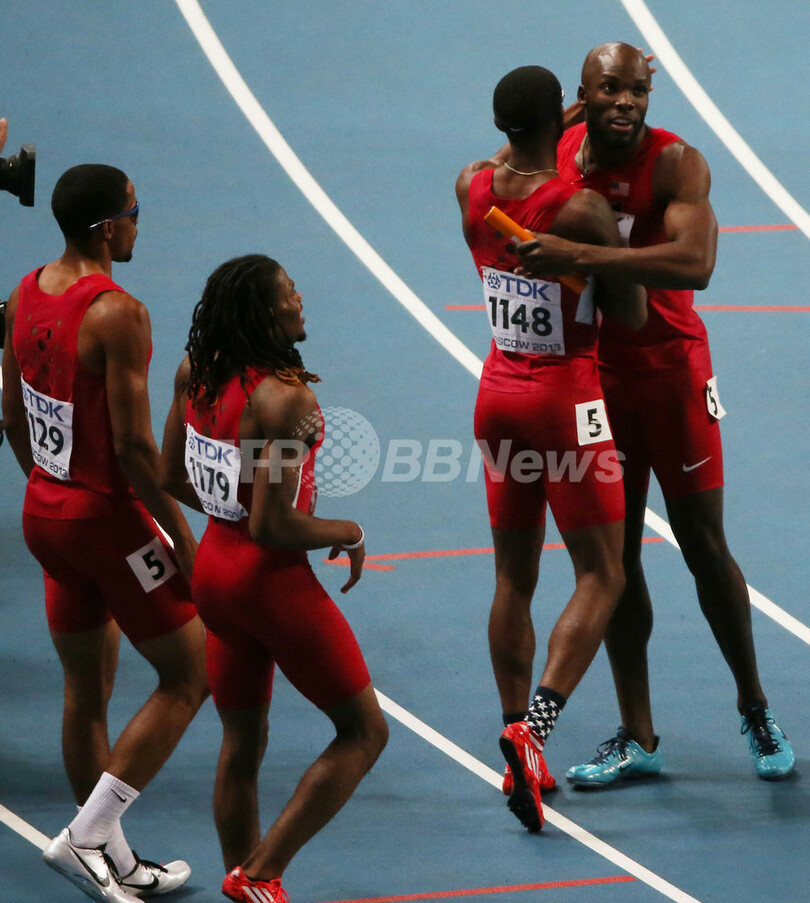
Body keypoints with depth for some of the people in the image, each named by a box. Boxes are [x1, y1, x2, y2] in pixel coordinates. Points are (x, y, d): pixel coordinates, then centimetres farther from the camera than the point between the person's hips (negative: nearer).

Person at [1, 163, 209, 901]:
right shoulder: (117, 314, -23)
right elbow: (134, 446, -23)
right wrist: (180, 536, -14)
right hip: (108, 517, -8)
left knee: (87, 690, 17)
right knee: (190, 677, 4)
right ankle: (87, 836, -1)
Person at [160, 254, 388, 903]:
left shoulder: (197, 374, 0)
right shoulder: (287, 398, -23)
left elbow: (174, 478, 11)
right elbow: (273, 526, -24)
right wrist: (348, 533, -8)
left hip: (213, 570, 8)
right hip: (272, 581, -8)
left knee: (241, 746, 19)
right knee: (365, 732, 6)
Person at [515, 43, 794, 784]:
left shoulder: (676, 164, -19)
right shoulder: (558, 155, -2)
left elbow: (694, 263, -38)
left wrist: (579, 256, -41)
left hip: (670, 367, -4)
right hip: (593, 371, 4)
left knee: (704, 543, 2)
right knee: (614, 555, 5)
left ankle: (755, 710, 22)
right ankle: (637, 738, 13)